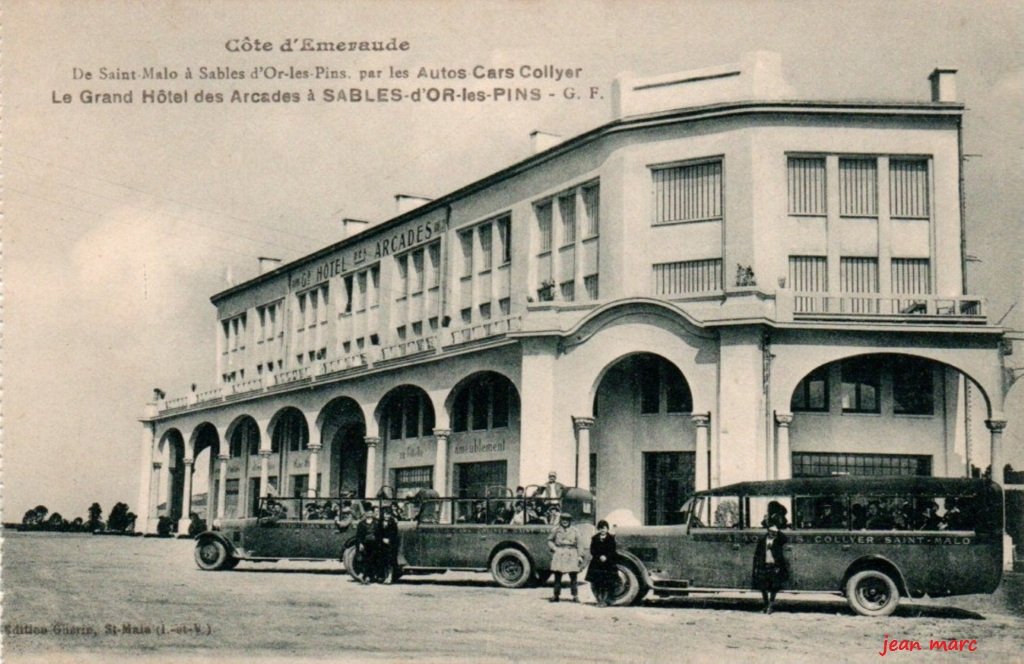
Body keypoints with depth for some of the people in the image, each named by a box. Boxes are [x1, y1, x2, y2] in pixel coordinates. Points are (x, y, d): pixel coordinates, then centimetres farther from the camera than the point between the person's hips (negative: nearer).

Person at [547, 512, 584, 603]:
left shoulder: (574, 530, 6)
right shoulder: (556, 530, 7)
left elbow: (579, 544, 6)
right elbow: (550, 541, 15)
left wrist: (580, 556, 1)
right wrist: (554, 548, -1)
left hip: (571, 555, -1)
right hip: (559, 554, 1)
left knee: (573, 576, -4)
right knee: (557, 575, 3)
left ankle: (575, 596, 3)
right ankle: (556, 595, 12)